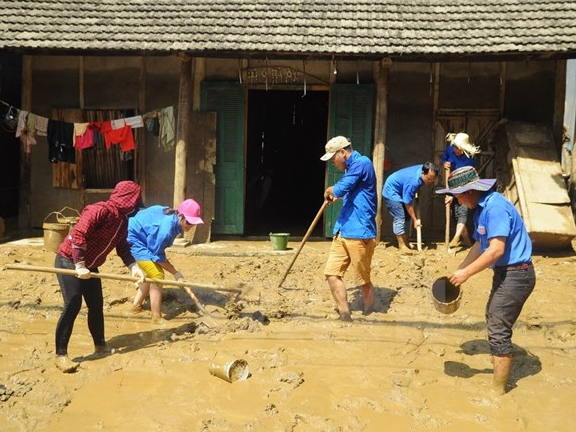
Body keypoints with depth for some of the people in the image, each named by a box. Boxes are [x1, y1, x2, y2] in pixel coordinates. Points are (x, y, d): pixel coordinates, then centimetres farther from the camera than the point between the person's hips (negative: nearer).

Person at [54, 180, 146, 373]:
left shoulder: (123, 220, 5)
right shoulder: (101, 210, -24)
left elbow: (123, 247, 9)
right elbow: (78, 234, -29)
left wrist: (134, 267, -6)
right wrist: (79, 265, -28)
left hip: (89, 266, 9)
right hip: (69, 261, -9)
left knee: (96, 305, 11)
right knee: (72, 306, -13)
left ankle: (100, 345, 27)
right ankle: (61, 355, -5)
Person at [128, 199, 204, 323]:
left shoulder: (172, 217, -6)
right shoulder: (166, 228, -33)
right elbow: (157, 255, -22)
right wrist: (175, 273, -14)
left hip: (141, 238, 10)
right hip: (133, 239, -10)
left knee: (153, 273, 20)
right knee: (157, 275, -12)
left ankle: (136, 305, 32)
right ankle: (157, 317, -6)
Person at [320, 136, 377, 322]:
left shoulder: (362, 163, -12)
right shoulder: (352, 167, 18)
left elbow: (340, 189, -22)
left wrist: (330, 191, -2)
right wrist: (336, 195, 23)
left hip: (360, 233, -9)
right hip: (342, 231, 9)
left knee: (364, 281, 3)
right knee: (332, 273, 3)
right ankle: (345, 317, 12)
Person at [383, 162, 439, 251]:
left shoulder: (424, 169, -15)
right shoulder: (412, 181, -38)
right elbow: (408, 204, -28)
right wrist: (415, 220, -20)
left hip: (400, 190, 9)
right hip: (391, 191, -9)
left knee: (407, 217, 8)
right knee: (399, 218, -13)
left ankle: (405, 242, 15)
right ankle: (402, 246, -7)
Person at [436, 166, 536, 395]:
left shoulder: (495, 208, -24)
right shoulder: (482, 208, 9)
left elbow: (496, 249, -30)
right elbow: (480, 245, 16)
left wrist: (467, 273, -23)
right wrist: (459, 270, 14)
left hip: (516, 274, -11)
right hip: (505, 273, 11)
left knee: (499, 331, -6)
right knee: (493, 319, 26)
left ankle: (498, 390, 4)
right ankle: (500, 363, 45)